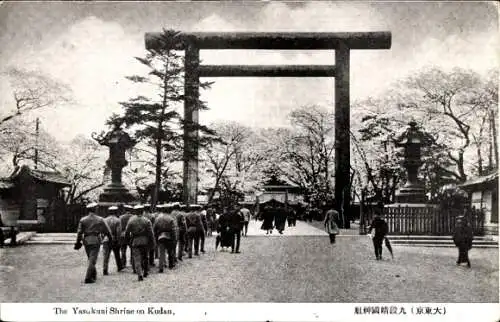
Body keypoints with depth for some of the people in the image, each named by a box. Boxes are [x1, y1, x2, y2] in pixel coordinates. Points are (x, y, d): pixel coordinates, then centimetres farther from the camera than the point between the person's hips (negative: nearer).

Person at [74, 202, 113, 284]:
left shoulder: (83, 220, 2)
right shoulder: (100, 220, -2)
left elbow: (79, 232, 0)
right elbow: (107, 230, 4)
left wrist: (78, 242, 9)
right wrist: (111, 238, 18)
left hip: (86, 241, 3)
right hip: (96, 241, -3)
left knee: (90, 259, 19)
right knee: (92, 260, -5)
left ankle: (94, 275, 30)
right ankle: (88, 278, -13)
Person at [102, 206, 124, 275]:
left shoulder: (105, 220, 3)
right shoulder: (117, 221, -7)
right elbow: (119, 232, -13)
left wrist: (102, 239, 12)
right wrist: (118, 241, -7)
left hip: (106, 240, 1)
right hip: (114, 240, -1)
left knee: (105, 256, -2)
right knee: (117, 254, 17)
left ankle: (105, 270, -11)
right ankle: (119, 267, 32)